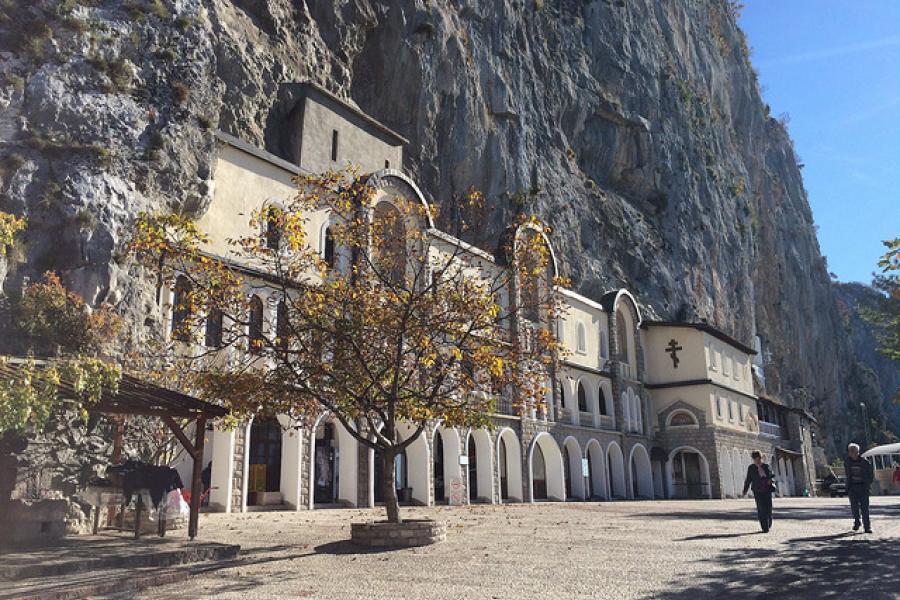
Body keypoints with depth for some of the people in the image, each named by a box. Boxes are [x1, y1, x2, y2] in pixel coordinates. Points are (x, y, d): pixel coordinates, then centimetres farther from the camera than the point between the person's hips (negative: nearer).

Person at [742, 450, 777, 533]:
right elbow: (748, 480, 7)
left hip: (767, 491, 1)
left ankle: (769, 525, 29)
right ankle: (765, 528, -5)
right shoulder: (751, 468, 3)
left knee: (768, 509, 2)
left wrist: (771, 480, -13)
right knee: (761, 510, -9)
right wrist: (745, 491, 6)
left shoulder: (766, 467, 5)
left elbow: (772, 477, 10)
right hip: (757, 491, -1)